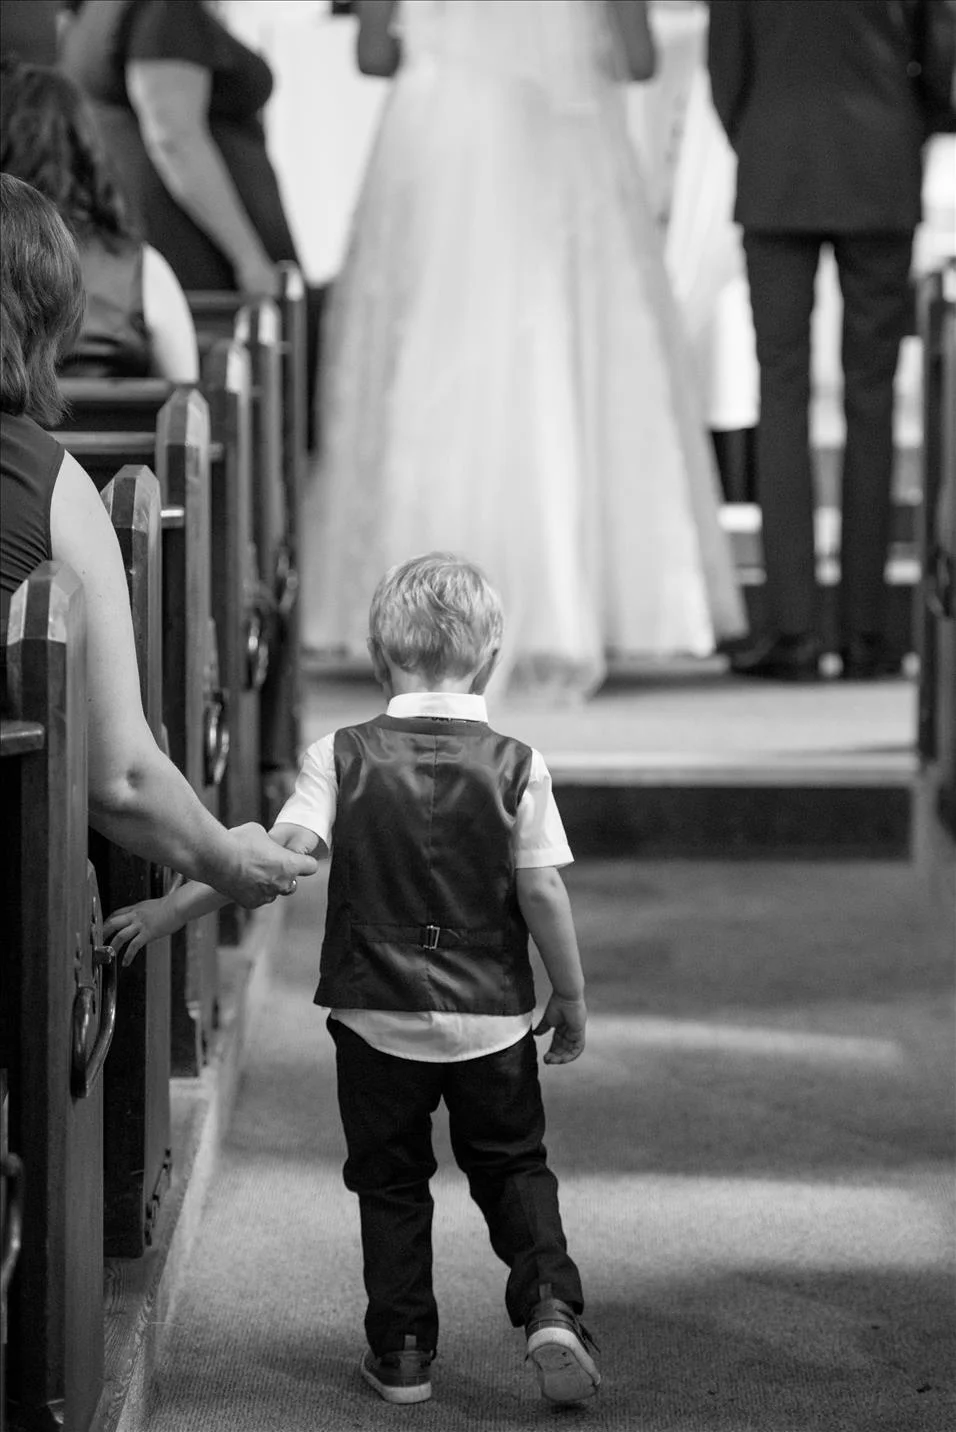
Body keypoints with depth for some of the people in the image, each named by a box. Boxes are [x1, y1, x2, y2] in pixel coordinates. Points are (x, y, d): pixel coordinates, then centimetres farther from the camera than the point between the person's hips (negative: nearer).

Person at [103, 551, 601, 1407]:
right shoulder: (516, 766, -6)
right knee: (513, 1169, 14)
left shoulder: (342, 758, -6)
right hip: (491, 1016, 0)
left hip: (377, 1014, 0)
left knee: (390, 1183, 13)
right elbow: (542, 893, -6)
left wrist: (167, 912, -11)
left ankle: (402, 1353, 14)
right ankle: (550, 1303, -5)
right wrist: (571, 997, 6)